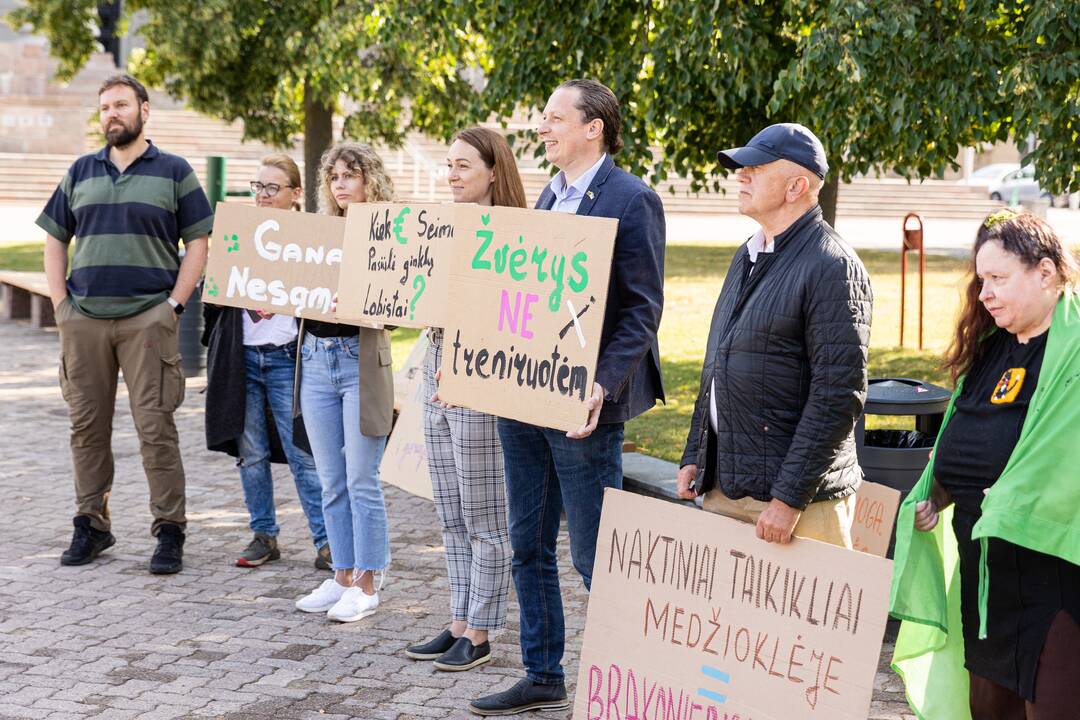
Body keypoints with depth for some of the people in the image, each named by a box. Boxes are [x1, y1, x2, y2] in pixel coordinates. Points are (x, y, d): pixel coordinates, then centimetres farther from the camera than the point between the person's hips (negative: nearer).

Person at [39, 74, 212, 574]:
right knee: (86, 426, 7)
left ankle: (169, 532, 1)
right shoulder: (80, 173, 15)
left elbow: (197, 244, 2)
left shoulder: (174, 172, 5)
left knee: (156, 428, -6)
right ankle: (91, 525, 18)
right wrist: (60, 303, 5)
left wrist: (173, 305, -7)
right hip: (83, 321, 4)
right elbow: (55, 241, 17)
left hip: (147, 320, -4)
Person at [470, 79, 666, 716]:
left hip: (580, 403, -8)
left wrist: (601, 388, -24)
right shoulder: (549, 197, 14)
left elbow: (642, 311, -14)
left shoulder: (631, 201, -10)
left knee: (595, 557, 0)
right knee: (529, 547, 14)